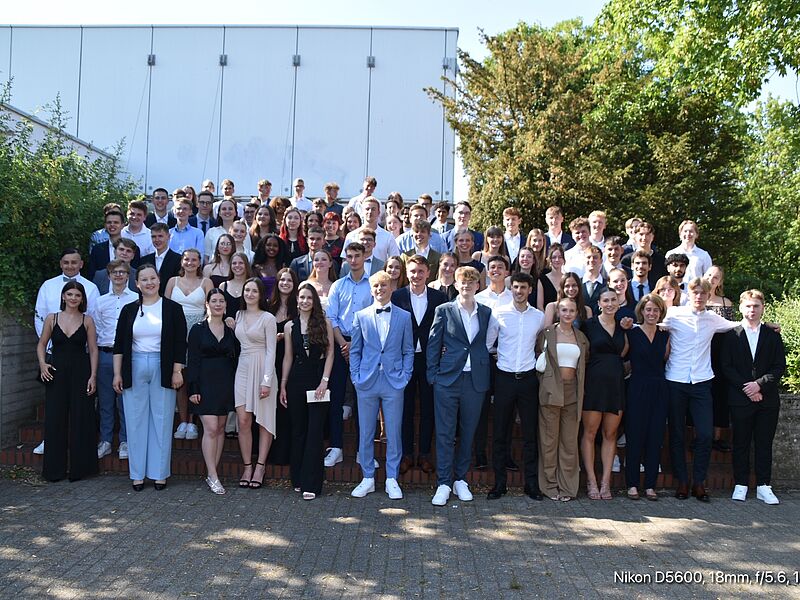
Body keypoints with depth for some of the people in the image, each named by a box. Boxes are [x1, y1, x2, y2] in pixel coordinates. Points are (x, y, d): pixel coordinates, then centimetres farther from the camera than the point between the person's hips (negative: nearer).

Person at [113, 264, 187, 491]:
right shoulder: (129, 310, 7)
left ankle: (159, 473, 10)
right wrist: (117, 373, 2)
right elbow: (119, 344, 7)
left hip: (162, 369, -2)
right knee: (136, 420, 4)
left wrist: (177, 371, -7)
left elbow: (180, 343, -1)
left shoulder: (172, 308, 1)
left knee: (162, 420, 2)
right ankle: (137, 474, 12)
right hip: (134, 369, 2)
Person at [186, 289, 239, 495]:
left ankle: (212, 473, 13)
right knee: (211, 428, -10)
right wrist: (193, 389, -9)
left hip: (226, 383, 4)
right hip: (206, 383, -4)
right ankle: (213, 476, -6)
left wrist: (235, 385, 3)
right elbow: (192, 361, -3)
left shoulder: (230, 330, 10)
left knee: (220, 428, 6)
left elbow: (235, 359, 11)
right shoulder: (198, 329, 1)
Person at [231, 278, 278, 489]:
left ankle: (260, 466, 10)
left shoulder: (268, 318, -4)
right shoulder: (238, 315, 11)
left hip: (262, 369, -4)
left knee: (264, 420, 2)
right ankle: (247, 466, 9)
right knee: (243, 421, -1)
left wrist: (266, 381, -13)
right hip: (242, 369, 4)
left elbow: (271, 351, -8)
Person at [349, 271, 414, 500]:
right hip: (367, 382, 1)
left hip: (394, 382, -1)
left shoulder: (404, 317, 5)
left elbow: (408, 351, 8)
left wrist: (405, 376, -2)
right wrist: (356, 376, 0)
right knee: (365, 433, 6)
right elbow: (355, 350, 9)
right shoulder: (361, 316, 6)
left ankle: (392, 480, 15)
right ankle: (368, 478, 19)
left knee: (394, 433, 4)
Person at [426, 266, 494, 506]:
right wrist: (433, 376, -3)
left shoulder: (486, 313, 8)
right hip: (448, 379, -2)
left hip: (475, 381, 2)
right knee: (445, 433, 0)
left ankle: (460, 480, 23)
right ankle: (444, 483, 8)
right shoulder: (444, 310, 1)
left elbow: (488, 344, 11)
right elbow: (433, 345, 2)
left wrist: (486, 376, 4)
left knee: (468, 433, 10)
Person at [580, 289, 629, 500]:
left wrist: (627, 331, 7)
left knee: (610, 434, 6)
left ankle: (606, 481, 12)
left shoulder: (622, 326, 13)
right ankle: (591, 481, 6)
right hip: (594, 382, -4)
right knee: (590, 433, -2)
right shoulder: (589, 325, -2)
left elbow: (623, 353, 18)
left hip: (616, 384, 5)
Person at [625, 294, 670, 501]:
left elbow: (667, 361, 11)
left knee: (656, 437, 5)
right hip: (637, 389, -4)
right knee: (634, 436, -1)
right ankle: (632, 484, 9)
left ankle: (650, 485, 13)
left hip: (659, 390, 4)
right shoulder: (632, 333, -1)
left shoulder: (665, 336, 11)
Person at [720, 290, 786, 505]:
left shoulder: (772, 335, 8)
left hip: (768, 399, 1)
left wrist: (760, 384, -11)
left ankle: (763, 486, 13)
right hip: (740, 398, -1)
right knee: (741, 444, 4)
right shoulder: (731, 335, 3)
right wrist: (746, 388, -11)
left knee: (764, 444, 6)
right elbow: (726, 367, -1)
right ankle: (740, 485, 12)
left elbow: (780, 366, 2)